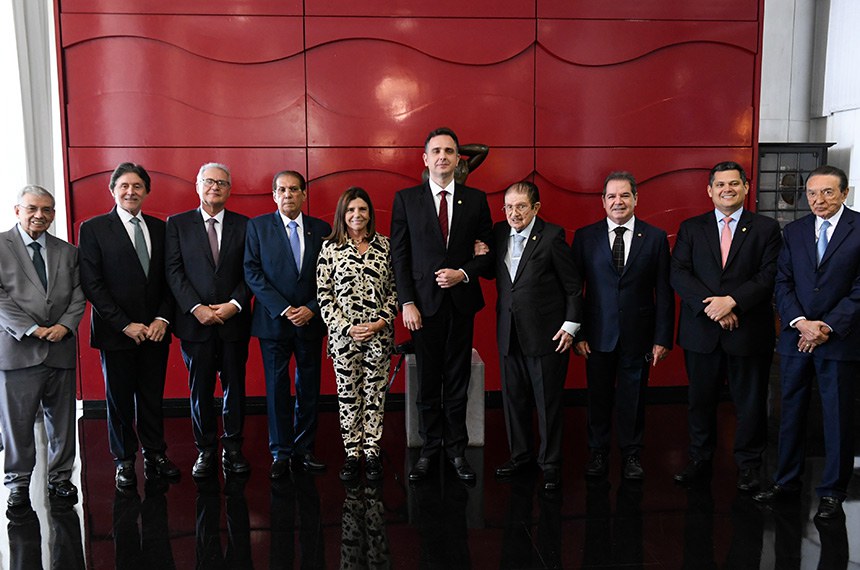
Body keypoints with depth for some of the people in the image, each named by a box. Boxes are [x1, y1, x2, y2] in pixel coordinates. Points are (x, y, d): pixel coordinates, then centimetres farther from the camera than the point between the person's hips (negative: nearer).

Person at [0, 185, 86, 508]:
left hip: (61, 348, 3)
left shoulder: (68, 252, 13)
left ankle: (60, 478, 22)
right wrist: (32, 330, -13)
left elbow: (78, 295, 9)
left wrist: (66, 325, -8)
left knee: (62, 421, 9)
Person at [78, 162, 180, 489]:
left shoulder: (160, 228, 9)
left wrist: (162, 318, -5)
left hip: (155, 331, 3)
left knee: (153, 397, 9)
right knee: (119, 399, 9)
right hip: (116, 333, -3)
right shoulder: (93, 228, -3)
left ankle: (155, 456, 21)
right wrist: (125, 325, -12)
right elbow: (92, 284, -8)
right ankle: (125, 461, 23)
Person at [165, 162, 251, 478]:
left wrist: (234, 304, -10)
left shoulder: (243, 225, 7)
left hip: (234, 321, 1)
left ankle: (233, 448, 20)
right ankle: (205, 450, 19)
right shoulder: (177, 224, 5)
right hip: (195, 322, 0)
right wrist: (196, 308, -12)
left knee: (235, 387, 8)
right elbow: (174, 271, -2)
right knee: (200, 389, 7)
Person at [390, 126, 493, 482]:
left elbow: (487, 252, 8)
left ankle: (456, 450, 21)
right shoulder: (406, 199, 3)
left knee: (457, 380, 8)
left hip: (461, 302, 1)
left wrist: (463, 273, -10)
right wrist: (407, 303, -7)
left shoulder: (476, 199, 6)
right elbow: (399, 256, 0)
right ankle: (430, 449, 21)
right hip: (424, 303, -1)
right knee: (428, 382, 7)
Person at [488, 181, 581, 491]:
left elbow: (573, 285, -5)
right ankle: (521, 453, 32)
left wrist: (570, 325, -8)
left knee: (549, 401, 4)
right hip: (509, 333, 5)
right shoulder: (499, 233, 6)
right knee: (513, 398, 14)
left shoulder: (552, 236, -9)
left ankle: (550, 463, 19)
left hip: (547, 334, -5)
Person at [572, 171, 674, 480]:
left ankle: (631, 453, 28)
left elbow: (664, 291, 1)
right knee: (599, 396, 10)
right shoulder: (585, 237, 1)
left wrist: (662, 337, -3)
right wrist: (578, 332, -5)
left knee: (633, 397, 11)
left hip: (637, 335, 0)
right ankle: (598, 452, 27)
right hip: (598, 334, 0)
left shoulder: (655, 237, 1)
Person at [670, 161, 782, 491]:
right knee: (701, 400, 11)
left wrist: (732, 300, -19)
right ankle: (700, 461, 26)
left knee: (750, 403, 8)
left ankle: (748, 466, 24)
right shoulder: (691, 228, 7)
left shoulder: (766, 228, 4)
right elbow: (678, 274, -4)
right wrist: (710, 306, -16)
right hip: (701, 331, 1)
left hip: (749, 331, -1)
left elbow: (768, 276, -6)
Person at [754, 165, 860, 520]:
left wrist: (828, 327, -14)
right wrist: (800, 322, -10)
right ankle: (786, 482, 23)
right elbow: (782, 283, 4)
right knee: (791, 413, 11)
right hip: (796, 338, 4)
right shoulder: (794, 231, 8)